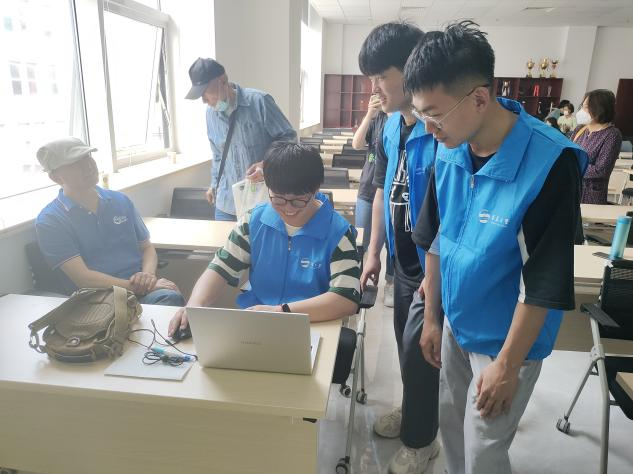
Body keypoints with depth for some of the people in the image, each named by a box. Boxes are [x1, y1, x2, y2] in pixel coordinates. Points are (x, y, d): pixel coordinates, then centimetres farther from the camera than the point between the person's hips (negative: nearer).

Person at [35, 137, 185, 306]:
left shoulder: (120, 200, 16)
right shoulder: (49, 221, 1)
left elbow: (147, 247, 19)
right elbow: (83, 278, -8)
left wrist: (148, 275, -5)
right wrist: (141, 288, -16)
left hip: (139, 288, 5)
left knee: (170, 297, -32)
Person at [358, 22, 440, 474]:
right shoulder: (390, 126, 2)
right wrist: (374, 250, 11)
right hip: (402, 262, 7)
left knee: (418, 351, 7)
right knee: (407, 346, 22)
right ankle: (413, 410, 47)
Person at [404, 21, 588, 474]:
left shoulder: (550, 163, -26)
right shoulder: (450, 150, -9)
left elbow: (545, 282, -21)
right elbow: (436, 240, 2)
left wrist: (507, 364, -15)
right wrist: (432, 317, 7)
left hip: (506, 339, -5)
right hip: (456, 325, 5)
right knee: (451, 426, 22)